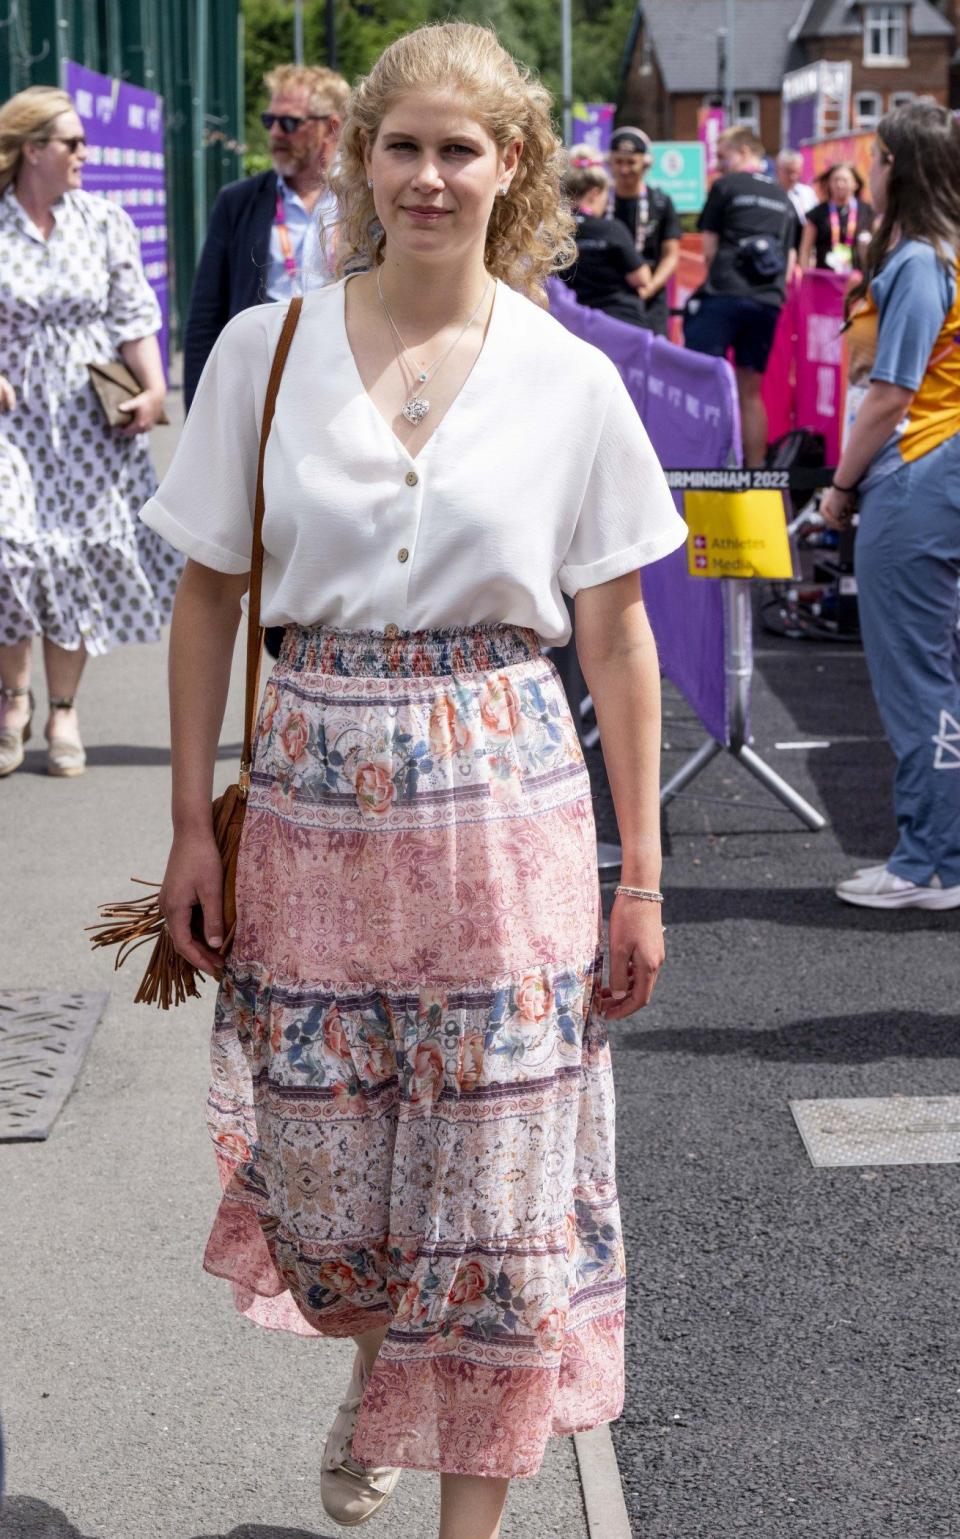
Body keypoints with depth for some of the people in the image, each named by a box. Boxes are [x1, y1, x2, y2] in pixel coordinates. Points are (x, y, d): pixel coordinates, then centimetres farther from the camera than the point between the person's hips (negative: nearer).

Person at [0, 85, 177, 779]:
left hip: (90, 415, 2)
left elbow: (134, 316, 4)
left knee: (80, 554, 3)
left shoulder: (104, 221, 4)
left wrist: (153, 389, -9)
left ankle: (63, 710, 16)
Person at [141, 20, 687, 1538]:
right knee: (321, 1165, 11)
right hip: (313, 799, 1)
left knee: (498, 1184, 2)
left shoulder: (571, 381, -2)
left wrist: (641, 878, 2)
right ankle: (377, 1369, 45)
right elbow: (208, 599, 5)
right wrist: (192, 826, 2)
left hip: (502, 804, -1)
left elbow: (617, 634, 3)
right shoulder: (265, 350, 0)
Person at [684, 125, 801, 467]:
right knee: (750, 391, 10)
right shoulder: (784, 199, 19)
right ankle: (755, 470, 9)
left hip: (725, 295, -5)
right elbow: (790, 263, 17)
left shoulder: (726, 186, 3)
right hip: (769, 303, 5)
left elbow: (709, 248, 5)